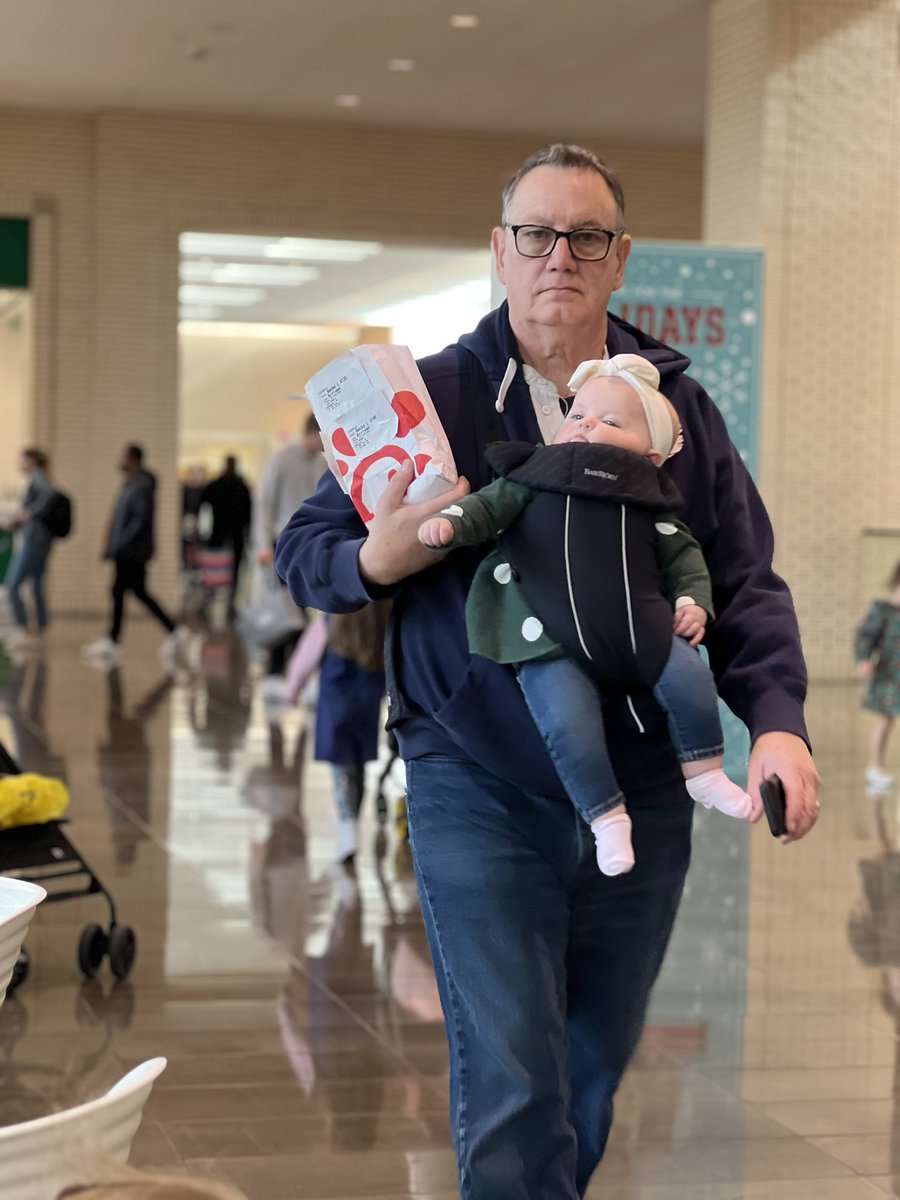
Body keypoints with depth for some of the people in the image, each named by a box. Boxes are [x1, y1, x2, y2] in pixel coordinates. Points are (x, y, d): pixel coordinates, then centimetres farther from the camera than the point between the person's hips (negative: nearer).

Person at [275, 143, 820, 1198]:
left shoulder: (677, 405, 7)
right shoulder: (430, 397, 0)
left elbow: (744, 585, 7)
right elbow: (303, 549, 4)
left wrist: (776, 719, -11)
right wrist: (376, 560, -19)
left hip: (642, 801, 3)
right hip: (479, 795, -3)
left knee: (594, 1072, 17)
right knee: (513, 1091, -8)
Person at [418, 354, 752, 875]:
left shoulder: (647, 499, 12)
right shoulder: (533, 478, 9)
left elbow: (683, 555, 18)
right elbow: (488, 505, 3)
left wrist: (693, 603, 2)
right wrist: (449, 522, -17)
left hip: (639, 628, 2)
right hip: (553, 645, -2)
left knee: (690, 676, -13)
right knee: (568, 724, -22)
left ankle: (705, 773, 11)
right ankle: (606, 816, -4)